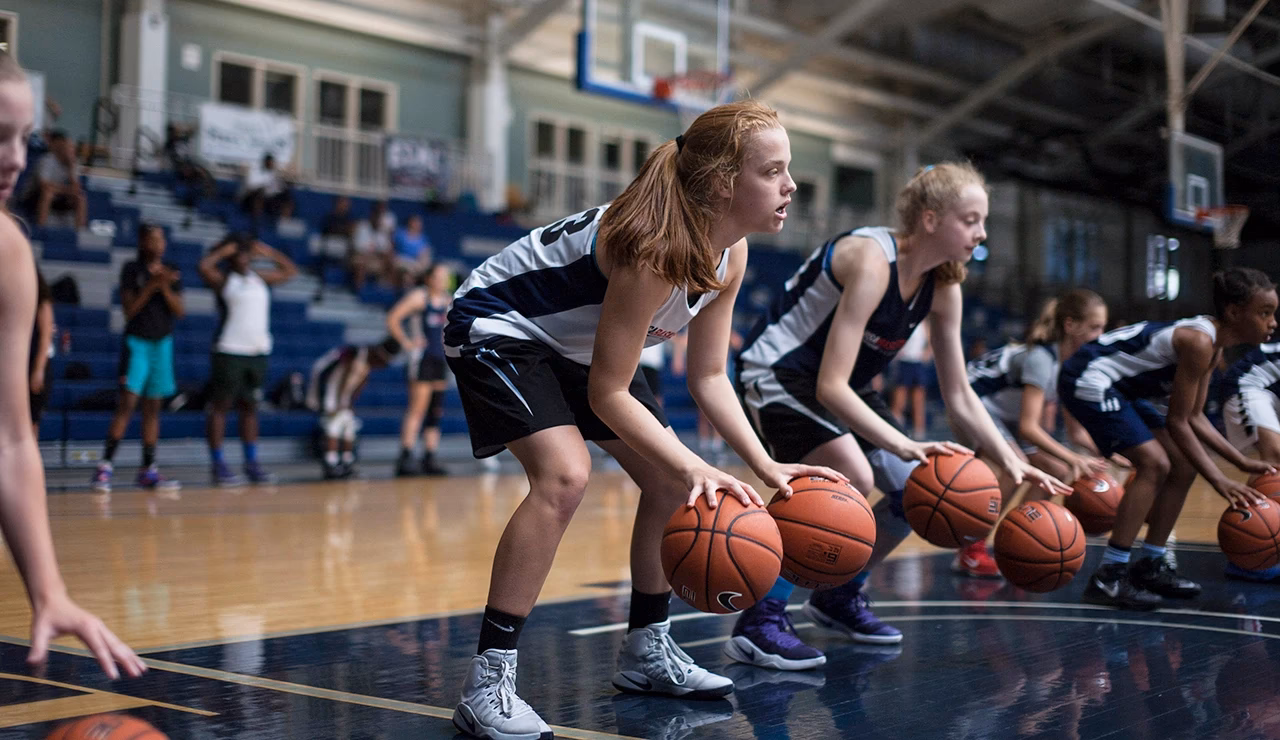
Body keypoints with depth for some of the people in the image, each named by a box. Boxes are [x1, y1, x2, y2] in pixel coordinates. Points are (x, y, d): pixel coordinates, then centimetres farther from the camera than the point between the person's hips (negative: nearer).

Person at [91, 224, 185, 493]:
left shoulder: (172, 273, 7)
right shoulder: (132, 269, -3)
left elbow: (179, 311, 0)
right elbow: (129, 309, -9)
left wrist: (165, 287, -15)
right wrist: (151, 286, -20)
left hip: (163, 342, 4)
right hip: (137, 341, -4)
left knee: (153, 407, 7)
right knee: (127, 403, -14)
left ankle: (148, 470, 11)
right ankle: (105, 466, -14)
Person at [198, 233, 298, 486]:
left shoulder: (260, 278, 15)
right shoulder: (223, 280, -2)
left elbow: (290, 270, 24)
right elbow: (204, 266, -21)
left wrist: (267, 252, 17)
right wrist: (223, 250, -7)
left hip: (258, 351, 6)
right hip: (229, 351, -6)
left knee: (250, 406, 10)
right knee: (220, 405, -3)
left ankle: (252, 463, 14)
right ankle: (218, 465, 0)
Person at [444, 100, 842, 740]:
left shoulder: (730, 255, -9)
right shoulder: (657, 249, -35)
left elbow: (708, 377, -2)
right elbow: (608, 394, -31)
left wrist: (766, 466, -12)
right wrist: (696, 468, -37)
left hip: (577, 344, 9)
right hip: (495, 327, -9)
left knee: (671, 481, 6)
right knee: (565, 474, -30)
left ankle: (647, 651, 22)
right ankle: (485, 687, -23)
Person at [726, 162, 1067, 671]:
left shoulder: (943, 288, -3)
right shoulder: (872, 260, -28)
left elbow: (959, 396, 4)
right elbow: (831, 387, -34)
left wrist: (1011, 463, -6)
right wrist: (904, 446, -42)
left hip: (842, 386, 9)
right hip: (776, 371, -9)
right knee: (851, 477, -31)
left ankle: (839, 597, 24)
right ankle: (759, 622, -21)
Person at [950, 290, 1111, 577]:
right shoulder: (1041, 357, -28)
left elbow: (1077, 431, 2)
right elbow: (1028, 427, -33)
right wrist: (1073, 459, -37)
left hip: (1006, 414, 10)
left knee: (1057, 471, -1)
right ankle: (970, 553, -20)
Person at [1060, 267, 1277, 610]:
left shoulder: (1214, 345, 6)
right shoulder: (1199, 342, -23)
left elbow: (1194, 417, 13)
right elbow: (1176, 422, -20)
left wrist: (1242, 463, 9)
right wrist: (1219, 481, -18)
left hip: (1121, 388, 11)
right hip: (1087, 379, -11)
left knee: (1185, 467, 9)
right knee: (1155, 463, -19)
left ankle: (1150, 566, 17)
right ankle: (1107, 577, -17)